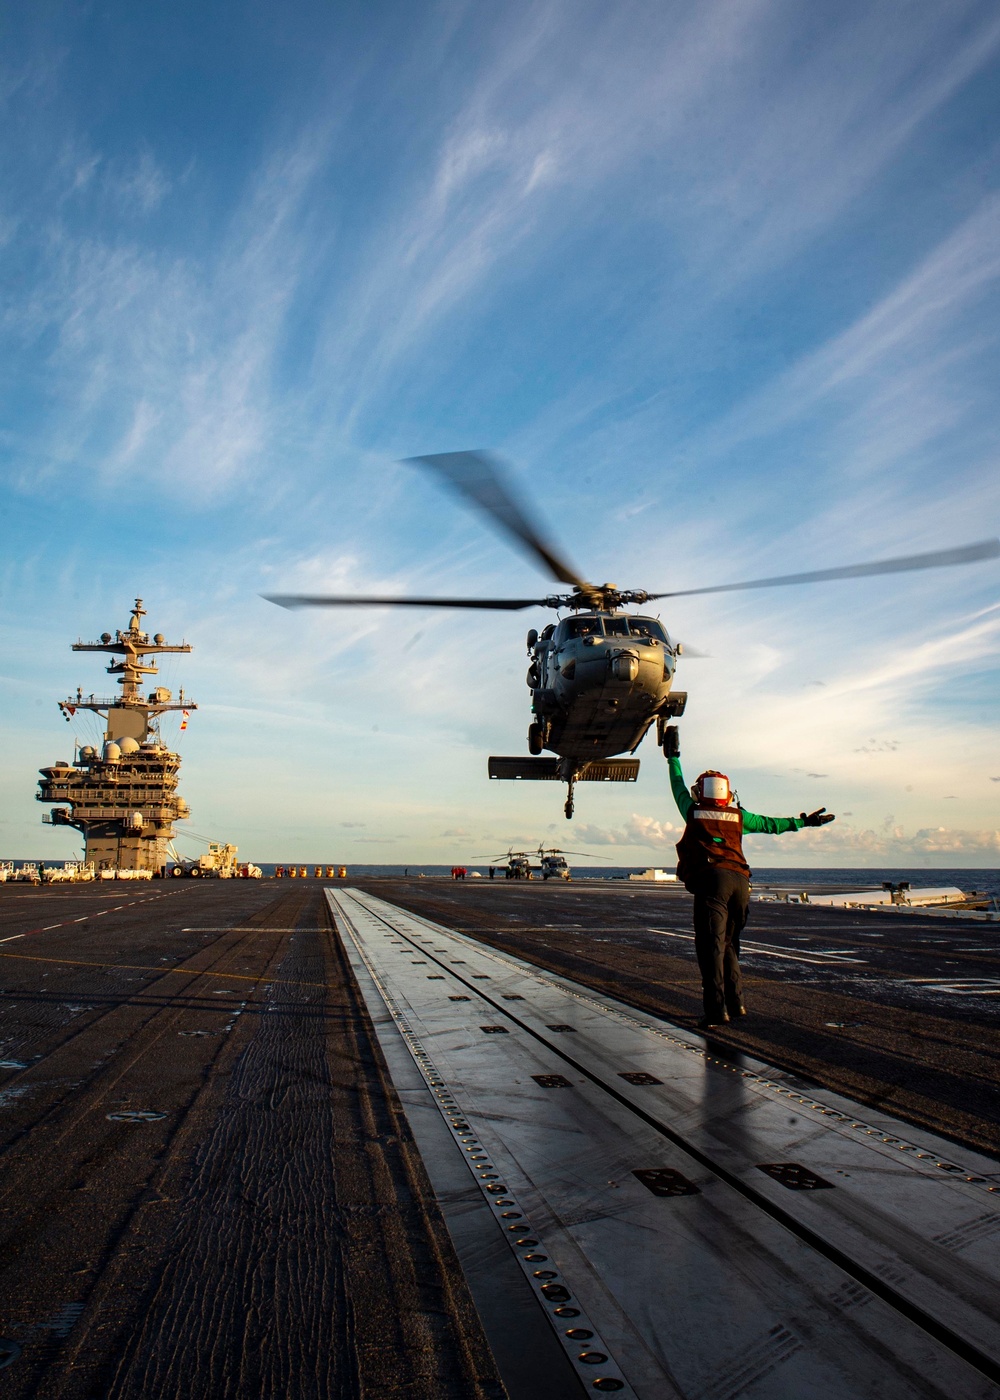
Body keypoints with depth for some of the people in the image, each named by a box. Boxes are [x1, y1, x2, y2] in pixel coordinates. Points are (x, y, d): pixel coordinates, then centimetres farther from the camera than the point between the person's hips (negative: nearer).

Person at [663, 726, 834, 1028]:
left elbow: (678, 786, 26)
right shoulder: (738, 816, 17)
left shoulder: (693, 813, 11)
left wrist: (673, 757, 39)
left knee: (711, 945, -8)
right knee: (728, 944, 18)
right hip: (739, 881, 4)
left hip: (711, 880, -4)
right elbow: (770, 824, 26)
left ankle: (716, 1009, -16)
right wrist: (803, 821, 39)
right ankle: (736, 1002, 20)